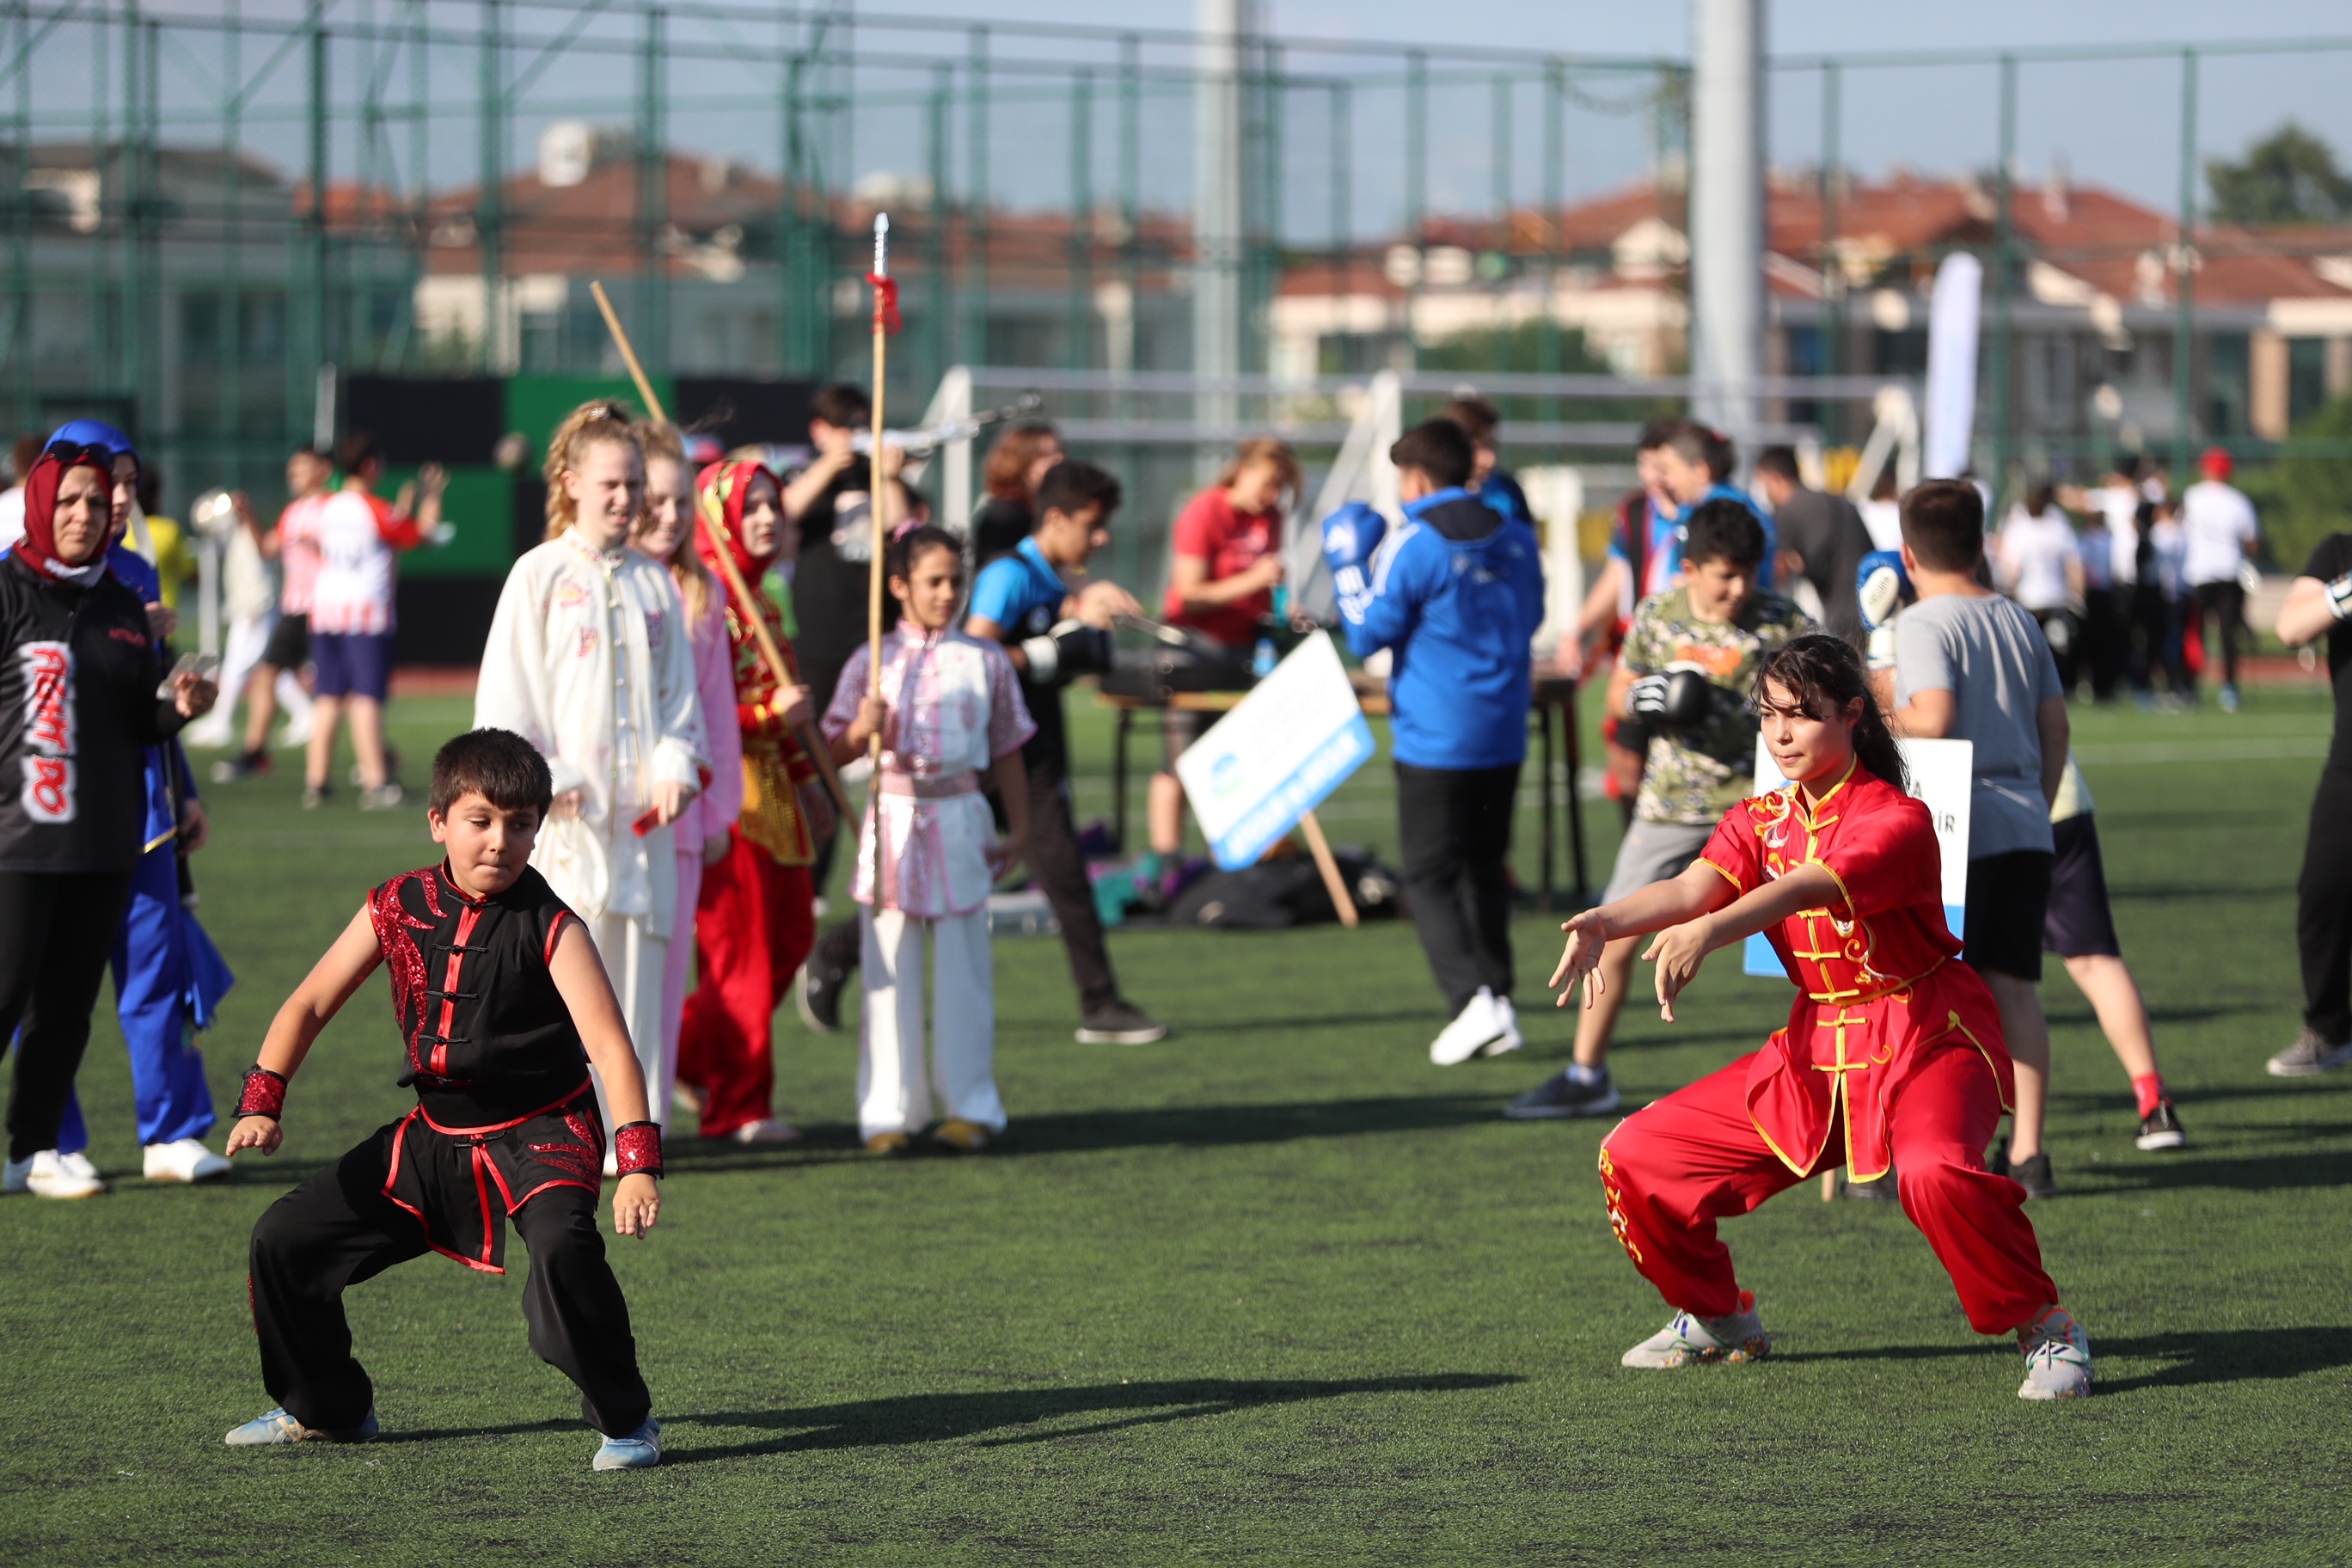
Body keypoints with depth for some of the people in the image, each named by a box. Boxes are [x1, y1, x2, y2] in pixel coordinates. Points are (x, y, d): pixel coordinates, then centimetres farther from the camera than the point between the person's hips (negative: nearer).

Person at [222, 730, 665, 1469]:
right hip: (433, 1136, 5)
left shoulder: (550, 928, -16)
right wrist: (261, 1103, -8)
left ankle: (626, 1421, -16)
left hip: (539, 1133, -5)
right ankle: (325, 1407, 26)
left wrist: (638, 1163, -37)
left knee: (564, 1246, -35)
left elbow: (608, 1044, -25)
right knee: (284, 1239, 4)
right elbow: (311, 1003, 4)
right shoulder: (398, 908, -4)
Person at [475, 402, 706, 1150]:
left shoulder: (654, 584, 12)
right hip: (565, 817, -4)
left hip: (642, 812, 4)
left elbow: (679, 691, 17)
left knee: (638, 971, 4)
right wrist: (545, 781, -11)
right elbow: (505, 694, -3)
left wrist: (676, 766, 0)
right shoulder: (539, 576, 0)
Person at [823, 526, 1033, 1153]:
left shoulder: (986, 661, 6)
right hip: (892, 819, 0)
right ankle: (890, 1111, 7)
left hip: (960, 819, 0)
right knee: (890, 972, 1)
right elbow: (835, 752, 3)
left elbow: (1006, 753, 12)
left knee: (963, 971, 3)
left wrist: (1018, 831, 9)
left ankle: (970, 1108, 10)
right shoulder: (873, 662, 3)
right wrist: (861, 730, -18)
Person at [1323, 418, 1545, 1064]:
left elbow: (1368, 634, -7)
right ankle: (1498, 999, 15)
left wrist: (1348, 567, 6)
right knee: (1485, 867, 17)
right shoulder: (1515, 541, 5)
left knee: (1430, 875, -1)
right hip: (1504, 736, 6)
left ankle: (1471, 997, -17)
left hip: (1436, 738, -6)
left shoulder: (1412, 546, -12)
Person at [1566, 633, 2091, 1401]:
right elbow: (1694, 887, -14)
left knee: (1934, 1172, -39)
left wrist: (1711, 930, -54)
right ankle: (1720, 1321, 26)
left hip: (1926, 1042, -7)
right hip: (1815, 1050, 7)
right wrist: (1605, 922, -36)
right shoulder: (1759, 821, 5)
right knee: (1636, 1158, 4)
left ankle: (2046, 1329, -17)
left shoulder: (1896, 819, -17)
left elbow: (1814, 888, -35)